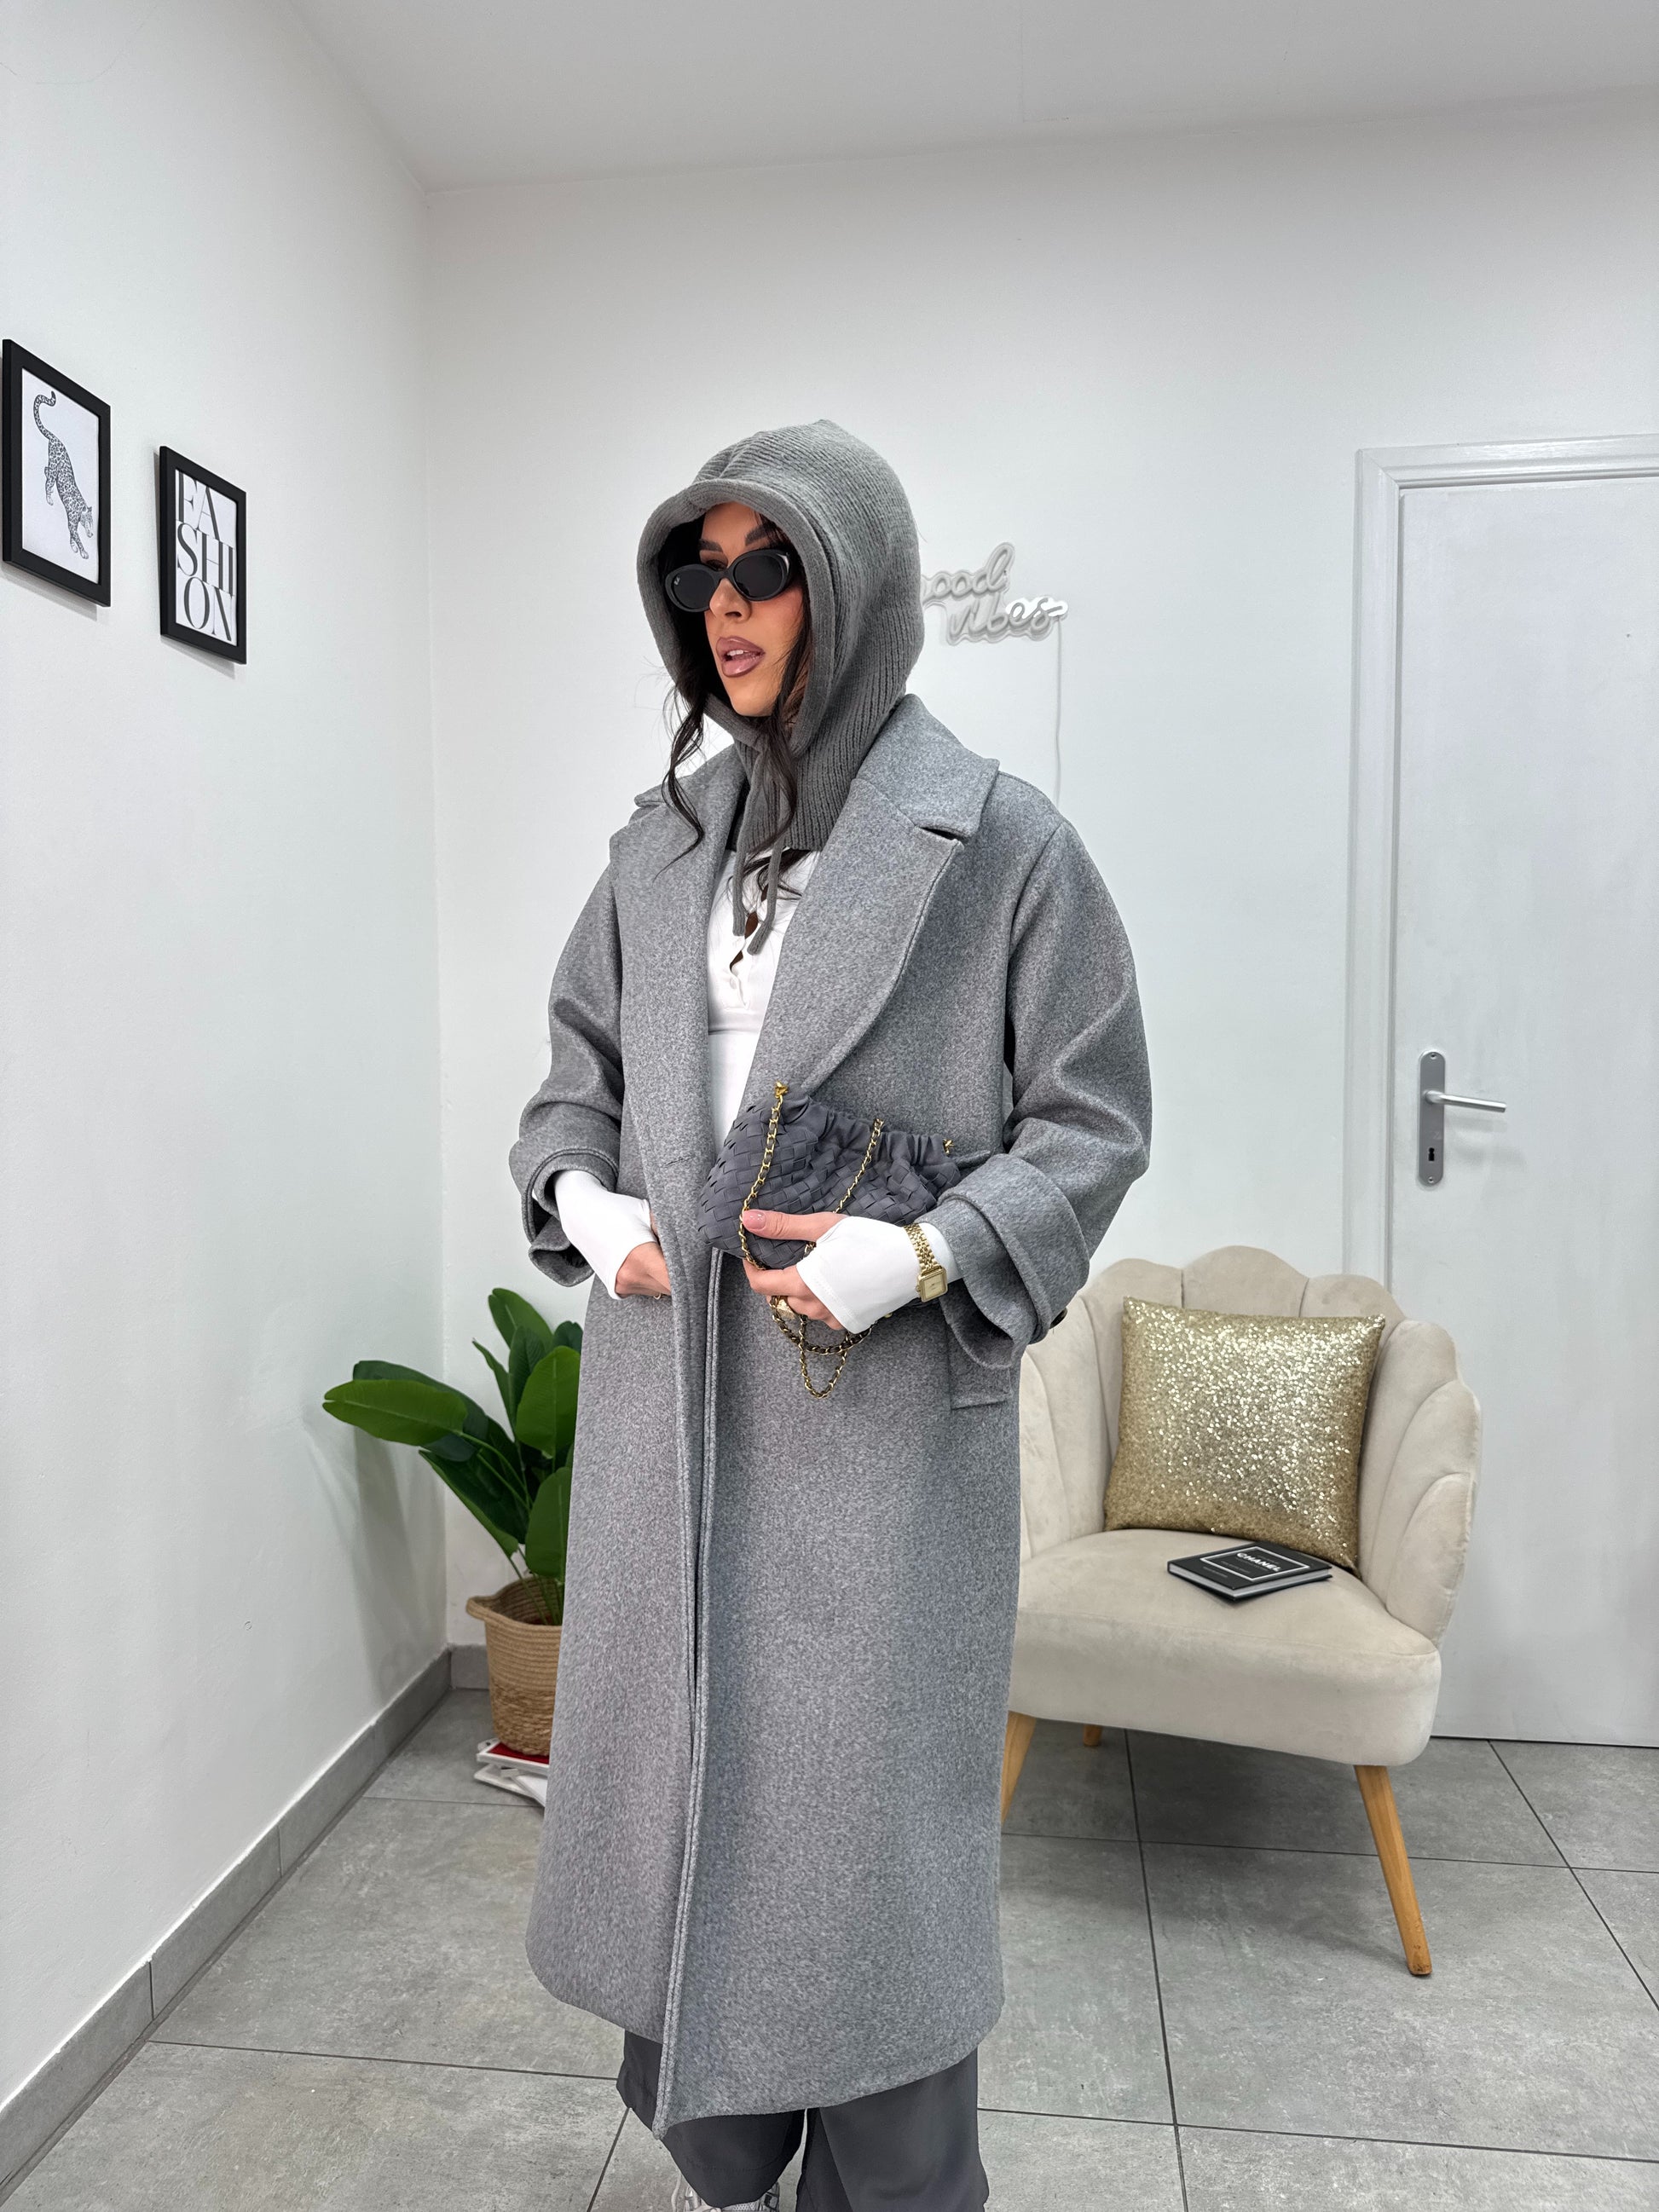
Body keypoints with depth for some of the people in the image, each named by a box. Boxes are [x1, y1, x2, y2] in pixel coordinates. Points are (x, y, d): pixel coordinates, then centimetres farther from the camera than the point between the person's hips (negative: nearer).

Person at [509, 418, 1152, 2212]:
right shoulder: (663, 844, 8)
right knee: (670, 1765, 16)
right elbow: (575, 1070, 18)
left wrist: (926, 1255, -19)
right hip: (670, 1391, 5)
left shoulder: (999, 841, -8)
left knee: (863, 1803, 6)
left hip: (885, 1410, -5)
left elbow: (1093, 1121, -5)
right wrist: (580, 1200, -2)